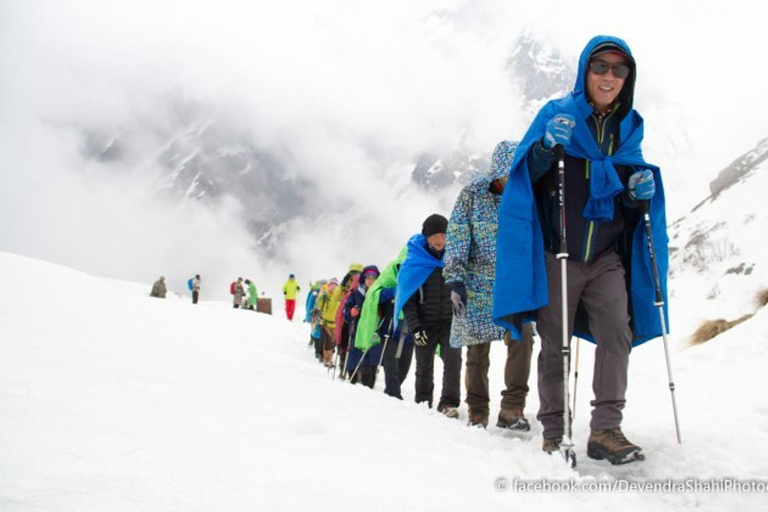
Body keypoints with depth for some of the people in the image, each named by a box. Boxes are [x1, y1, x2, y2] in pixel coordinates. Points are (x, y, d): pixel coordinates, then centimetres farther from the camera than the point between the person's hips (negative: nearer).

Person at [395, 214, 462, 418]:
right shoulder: (414, 261, -4)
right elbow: (407, 298, -2)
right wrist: (415, 327, -10)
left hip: (451, 322, 0)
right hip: (425, 324, 0)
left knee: (452, 360, -16)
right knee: (424, 367, 8)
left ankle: (449, 403, -13)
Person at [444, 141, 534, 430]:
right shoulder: (472, 195, -2)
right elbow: (456, 240, -6)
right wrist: (455, 280, -14)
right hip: (477, 284, -2)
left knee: (522, 338, -16)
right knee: (478, 350, 3)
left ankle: (512, 409, -9)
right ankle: (477, 414, 16)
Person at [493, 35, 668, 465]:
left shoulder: (630, 128, 11)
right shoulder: (557, 114, 0)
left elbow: (630, 203, 16)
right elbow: (525, 176, -7)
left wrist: (641, 192, -7)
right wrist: (546, 146, -26)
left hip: (607, 257, 3)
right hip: (557, 255, -3)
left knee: (617, 332, -12)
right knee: (555, 345, 1)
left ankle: (606, 429, -6)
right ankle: (553, 432, 11)